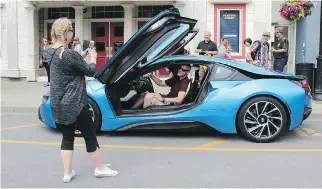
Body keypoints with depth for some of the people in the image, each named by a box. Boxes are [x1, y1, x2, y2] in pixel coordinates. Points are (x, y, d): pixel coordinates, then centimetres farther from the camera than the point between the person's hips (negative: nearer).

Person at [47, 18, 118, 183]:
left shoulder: (51, 52, 6)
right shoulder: (70, 54, -21)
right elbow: (90, 71, -9)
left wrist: (82, 55, 10)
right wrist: (92, 57, 8)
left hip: (58, 105, 8)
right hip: (74, 105, -8)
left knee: (67, 137, 14)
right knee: (90, 135, 7)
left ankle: (67, 173, 17)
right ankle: (100, 168, 20)